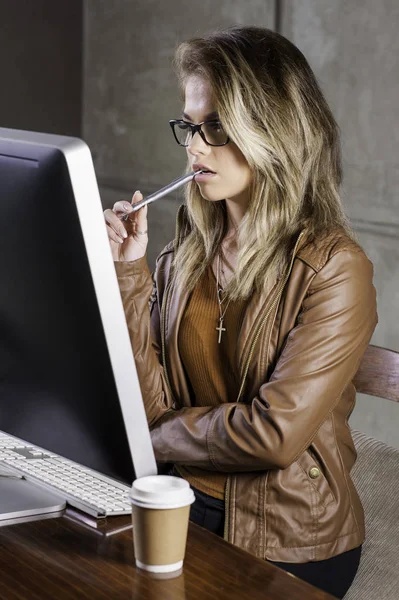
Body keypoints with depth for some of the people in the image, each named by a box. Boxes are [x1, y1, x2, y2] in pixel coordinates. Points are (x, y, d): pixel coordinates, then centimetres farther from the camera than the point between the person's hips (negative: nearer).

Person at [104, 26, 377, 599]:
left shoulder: (334, 269, -12)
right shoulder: (188, 254, 4)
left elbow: (276, 432, -19)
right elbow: (152, 398, -3)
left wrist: (163, 432, -6)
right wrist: (130, 271, -7)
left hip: (287, 544, -4)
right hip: (184, 508, 5)